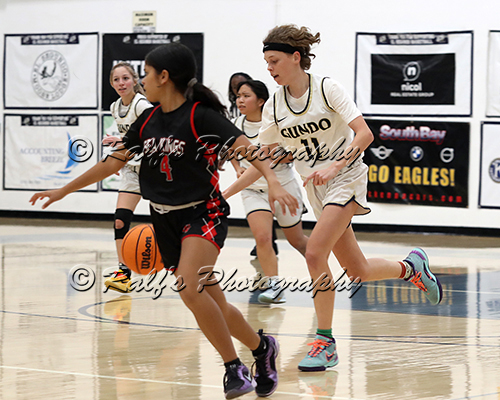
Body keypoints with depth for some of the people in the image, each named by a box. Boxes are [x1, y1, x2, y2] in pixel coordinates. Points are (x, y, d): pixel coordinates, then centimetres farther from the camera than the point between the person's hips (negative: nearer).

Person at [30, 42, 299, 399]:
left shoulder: (201, 116, -14)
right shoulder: (148, 120, 7)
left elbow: (246, 148, -23)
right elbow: (113, 162, 16)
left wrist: (273, 183, -40)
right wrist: (64, 190, 19)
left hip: (203, 213, -7)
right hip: (166, 220, 7)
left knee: (189, 288, -28)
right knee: (214, 305, 9)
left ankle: (235, 367, -16)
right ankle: (261, 347, 32)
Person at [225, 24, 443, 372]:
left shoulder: (327, 88, -14)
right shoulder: (274, 106, 0)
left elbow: (365, 134, -21)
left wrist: (335, 167, -33)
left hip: (346, 178, -6)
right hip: (315, 188, 6)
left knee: (315, 254, -23)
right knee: (358, 272, 6)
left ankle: (325, 343, -12)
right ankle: (412, 267, 37)